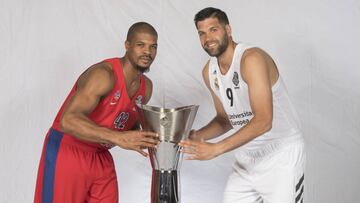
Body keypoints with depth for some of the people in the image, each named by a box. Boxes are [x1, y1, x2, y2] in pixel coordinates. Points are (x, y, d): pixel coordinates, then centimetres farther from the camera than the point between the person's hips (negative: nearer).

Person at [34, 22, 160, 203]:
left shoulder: (146, 86, 1)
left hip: (101, 157, 7)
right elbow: (68, 120, -37)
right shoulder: (103, 74, -24)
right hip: (66, 152, -7)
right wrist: (117, 138, -46)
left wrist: (144, 139, -9)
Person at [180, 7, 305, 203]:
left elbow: (263, 121, -28)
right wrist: (198, 136, -6)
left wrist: (215, 149, -30)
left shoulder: (251, 58, -21)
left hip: (281, 156, -7)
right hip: (247, 156, 7)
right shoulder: (209, 72, 3)